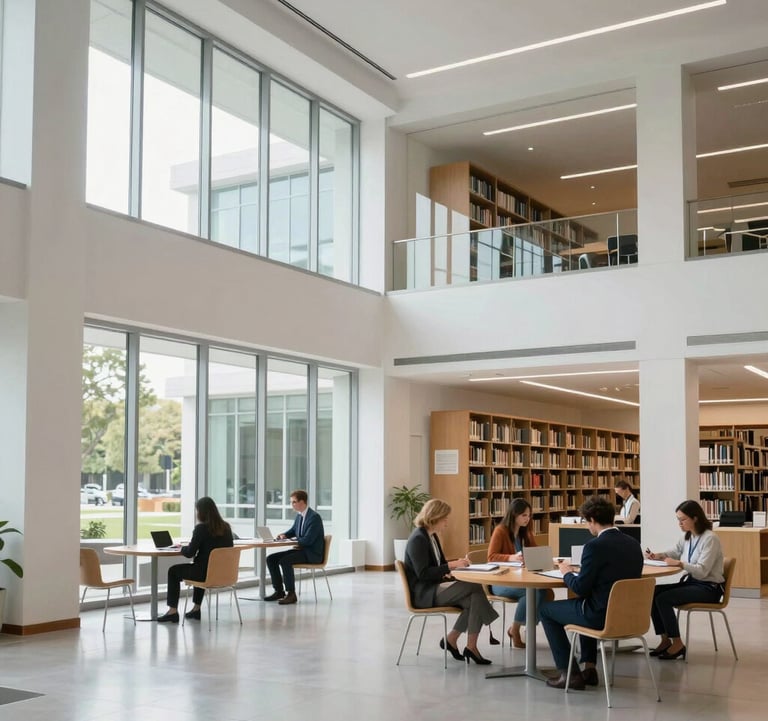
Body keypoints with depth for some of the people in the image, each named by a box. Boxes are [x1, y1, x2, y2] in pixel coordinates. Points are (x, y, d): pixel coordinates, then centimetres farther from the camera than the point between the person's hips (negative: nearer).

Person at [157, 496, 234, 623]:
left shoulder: (201, 528, -16)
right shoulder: (226, 527, 3)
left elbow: (190, 553, -14)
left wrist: (180, 547, 7)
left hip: (207, 573, -7)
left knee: (173, 571, 18)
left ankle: (173, 611, 20)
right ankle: (196, 609, 40)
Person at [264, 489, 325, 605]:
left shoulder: (314, 517, -18)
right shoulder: (299, 515, 8)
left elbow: (307, 540, -25)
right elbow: (293, 531, 26)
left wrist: (289, 540, -12)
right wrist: (284, 535, 3)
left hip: (312, 553, -9)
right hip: (301, 549, 9)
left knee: (285, 561, -31)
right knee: (271, 558, -1)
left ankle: (291, 594, -22)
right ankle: (279, 591, 5)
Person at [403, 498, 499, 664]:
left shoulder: (432, 536, 14)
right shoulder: (418, 539, -15)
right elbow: (423, 573, -21)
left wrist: (456, 564, 2)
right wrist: (450, 566, -22)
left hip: (434, 587, 9)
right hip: (422, 593, -9)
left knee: (475, 597, -17)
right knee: (475, 587, -23)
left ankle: (451, 640, -8)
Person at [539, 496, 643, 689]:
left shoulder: (595, 546, -19)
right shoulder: (633, 544, 4)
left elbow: (580, 588, -16)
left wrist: (567, 573, 4)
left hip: (602, 615, -8)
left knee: (546, 610, 15)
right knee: (586, 605, 38)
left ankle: (569, 673, 12)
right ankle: (589, 667, 32)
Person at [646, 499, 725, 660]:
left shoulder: (710, 538, -18)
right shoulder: (687, 536, 8)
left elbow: (702, 571, -24)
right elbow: (674, 552, 24)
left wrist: (679, 563, -32)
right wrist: (657, 556, 5)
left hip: (708, 588, -9)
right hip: (691, 582, 9)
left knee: (663, 598, -23)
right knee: (652, 593, -8)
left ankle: (677, 644, -11)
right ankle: (665, 640, -1)